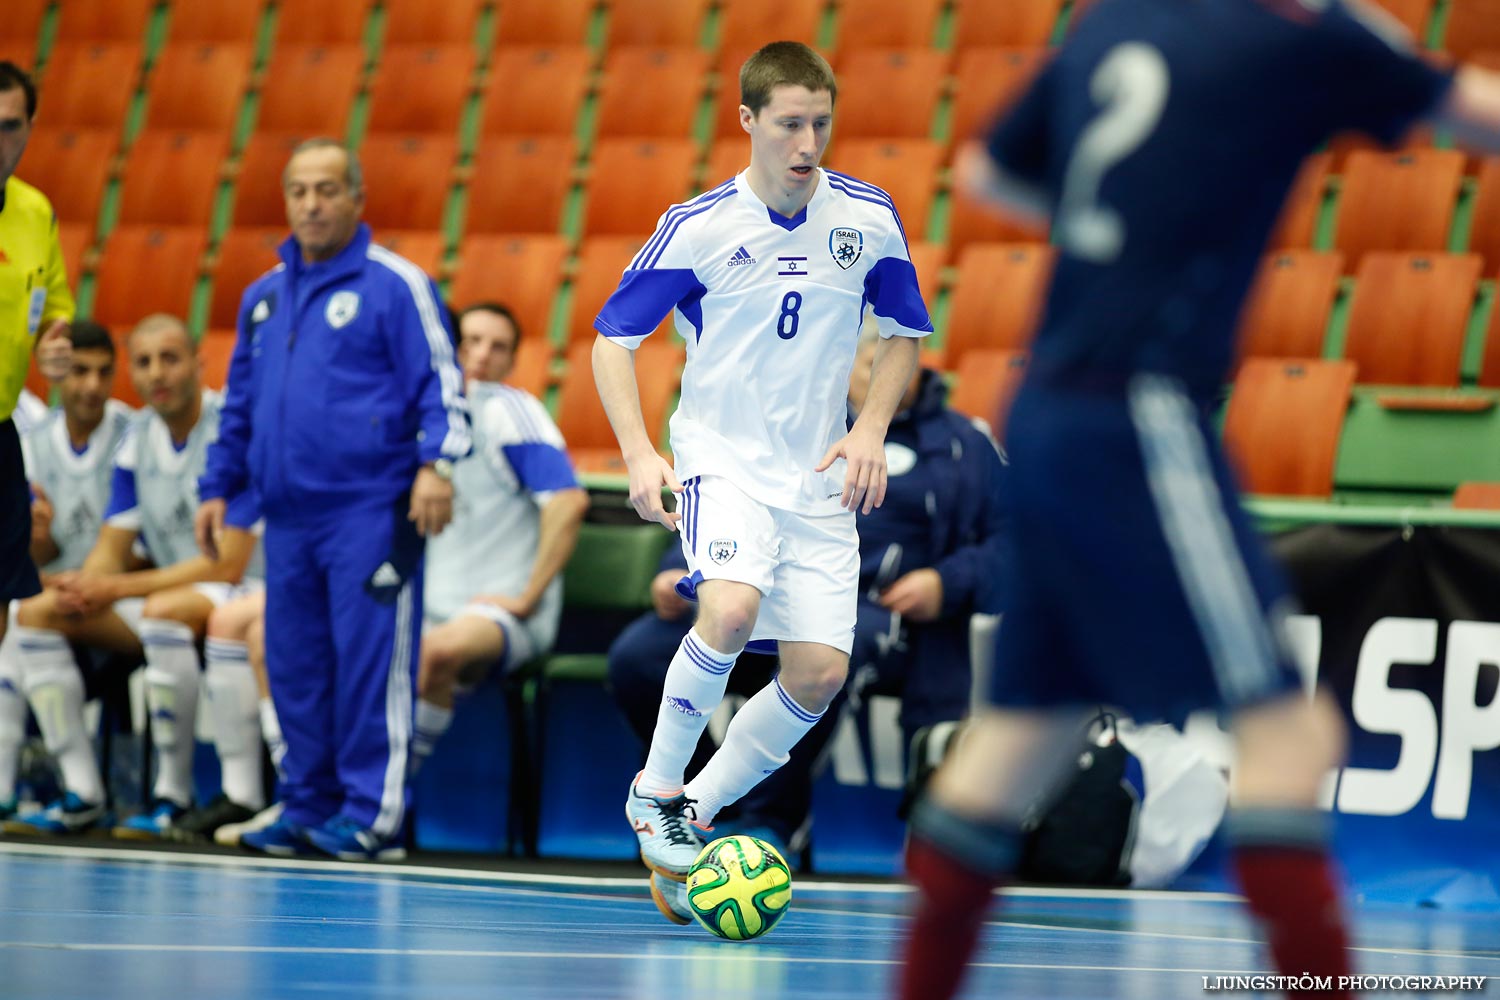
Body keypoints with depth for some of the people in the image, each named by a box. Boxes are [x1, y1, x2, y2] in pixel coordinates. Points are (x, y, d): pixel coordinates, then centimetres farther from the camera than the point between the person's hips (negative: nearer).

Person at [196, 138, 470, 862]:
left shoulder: (394, 285, -2)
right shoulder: (263, 297, 18)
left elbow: (439, 381, -6)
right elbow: (239, 404, 26)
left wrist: (436, 463, -19)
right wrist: (218, 487, 19)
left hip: (371, 509, -6)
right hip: (288, 516, 7)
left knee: (369, 659, -8)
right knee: (294, 666, 7)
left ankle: (372, 814, -6)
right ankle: (307, 809, 15)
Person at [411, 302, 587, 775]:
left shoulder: (507, 408, -7)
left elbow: (569, 501, -18)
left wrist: (527, 597, -17)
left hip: (503, 613, -7)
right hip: (435, 608, 7)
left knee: (440, 648, -39)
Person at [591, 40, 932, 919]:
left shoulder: (869, 219, 0)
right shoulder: (699, 227, -8)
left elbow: (905, 332, 15)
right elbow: (613, 336, -1)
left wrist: (872, 429, -1)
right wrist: (640, 453, -13)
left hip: (818, 478, 4)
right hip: (721, 459, -4)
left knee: (820, 673, -6)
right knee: (732, 609, -31)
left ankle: (695, 813, 14)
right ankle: (656, 792, -11)